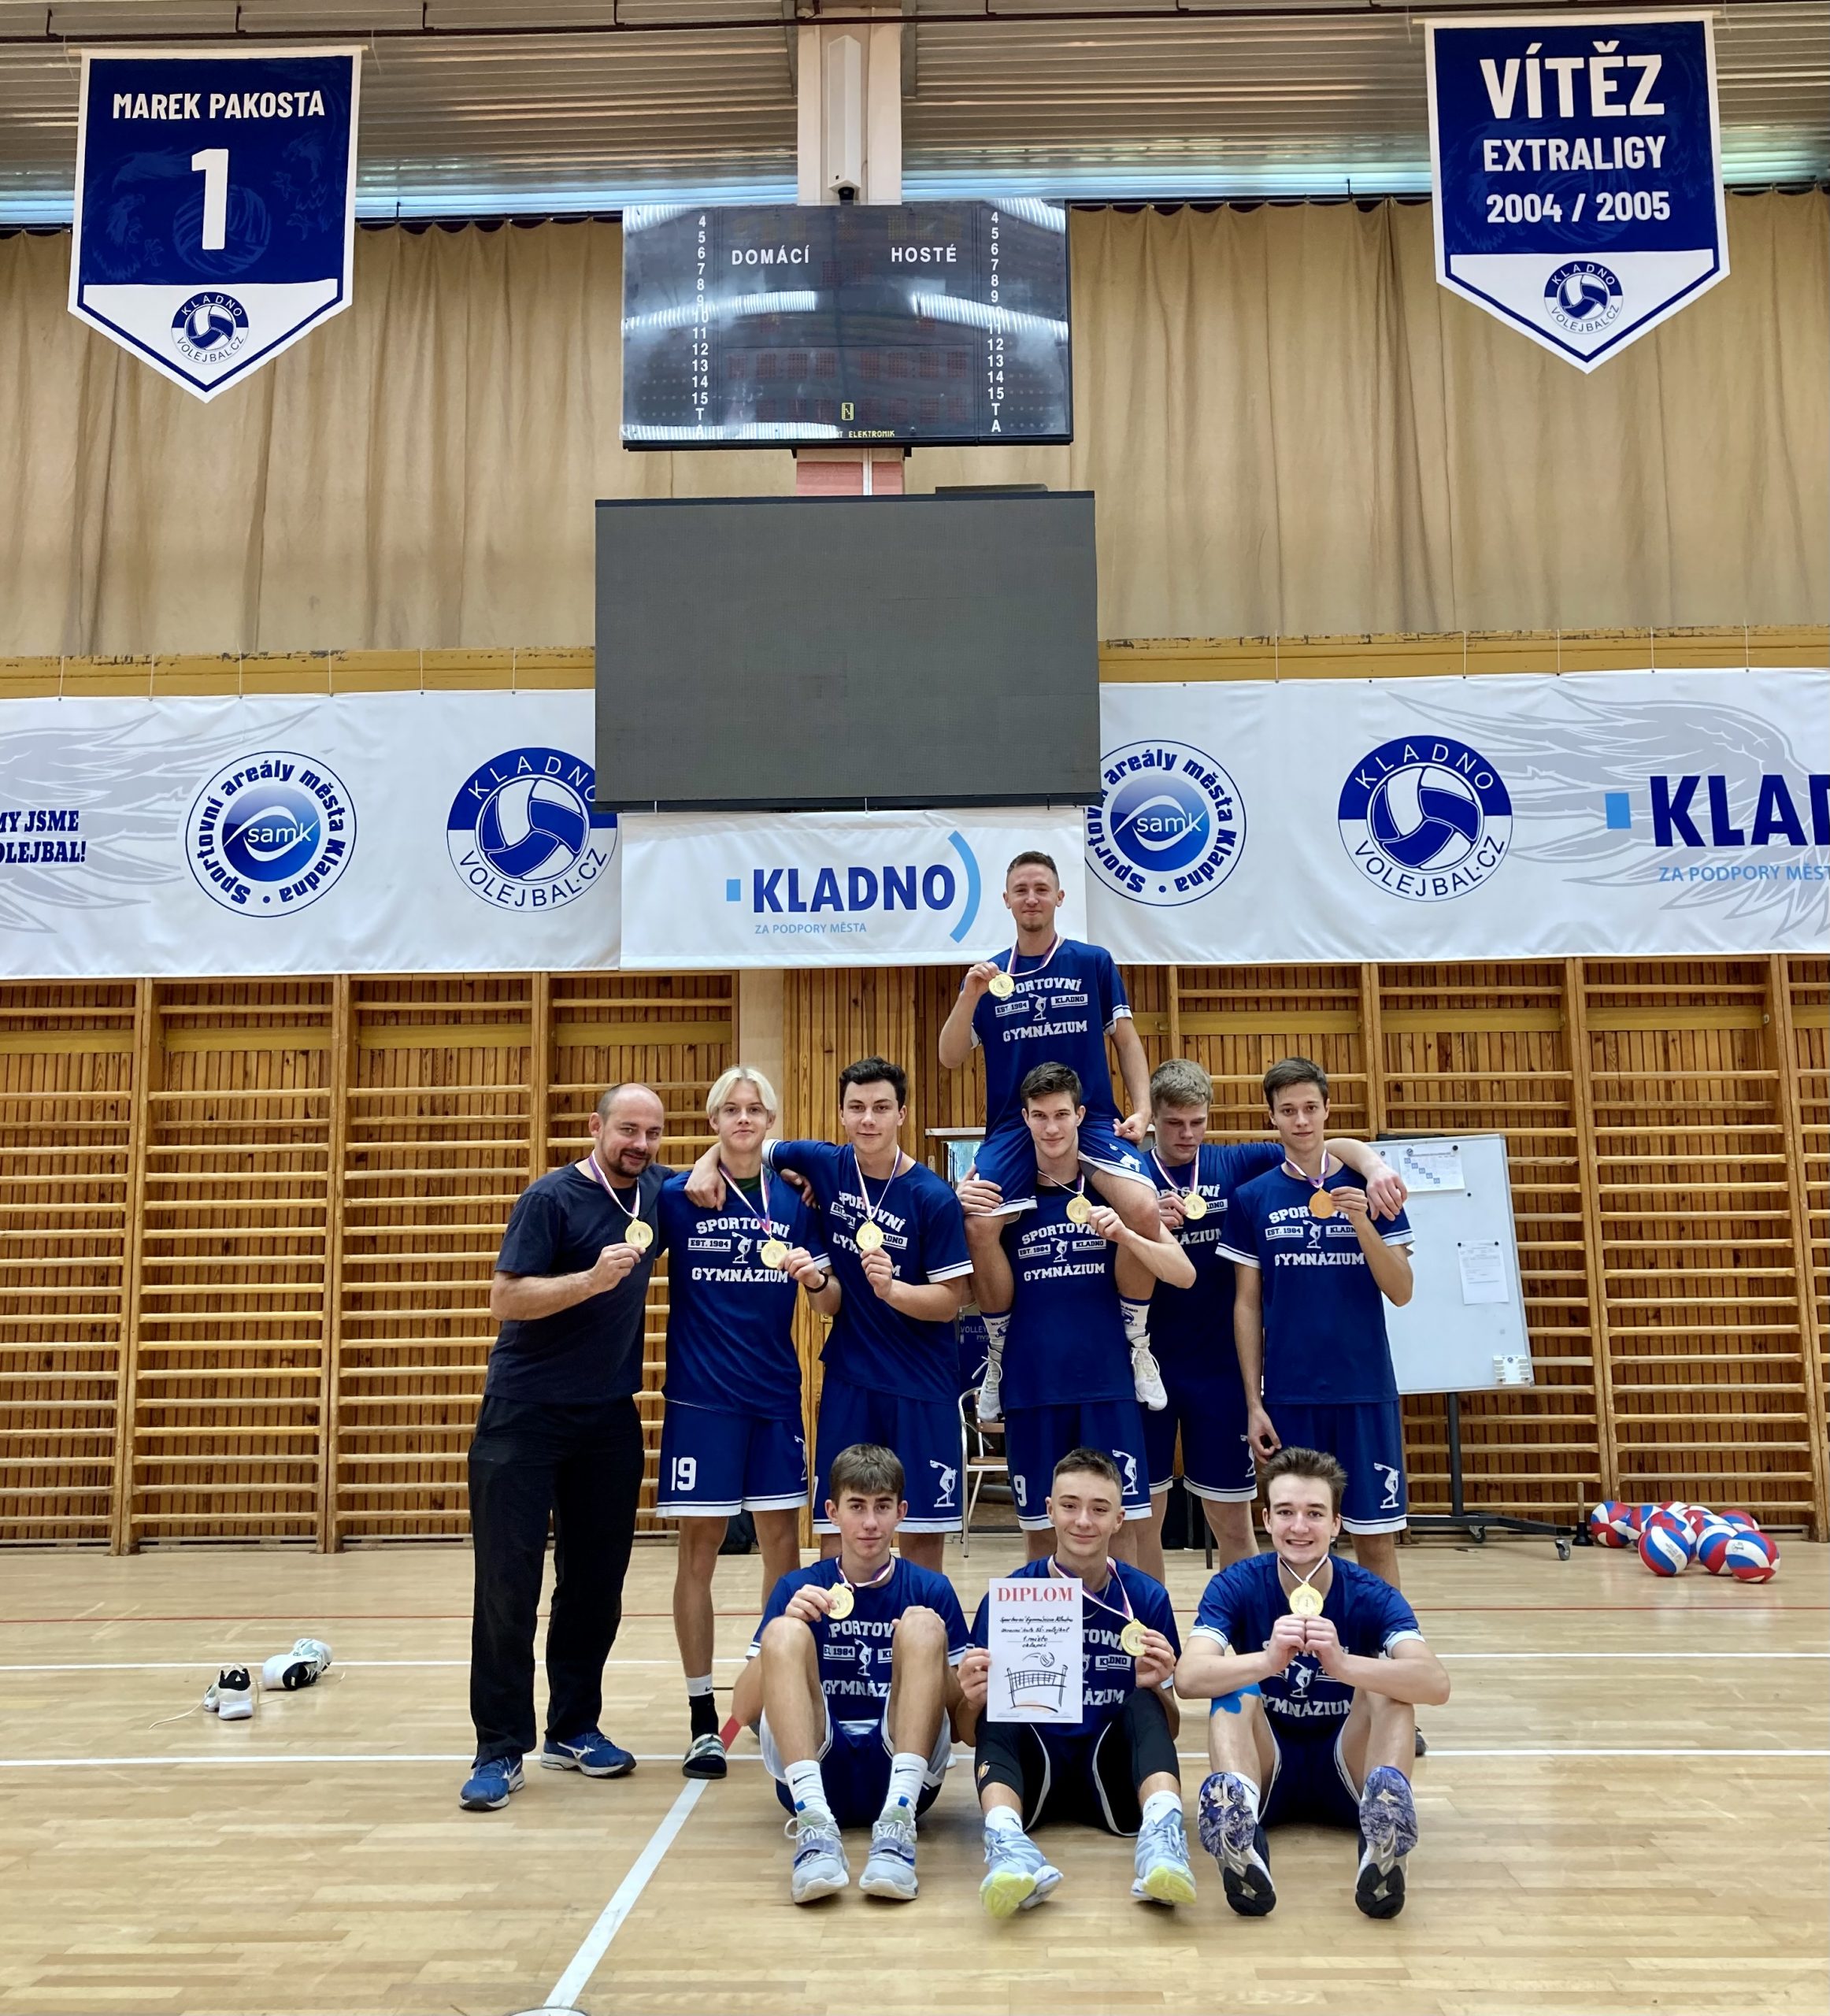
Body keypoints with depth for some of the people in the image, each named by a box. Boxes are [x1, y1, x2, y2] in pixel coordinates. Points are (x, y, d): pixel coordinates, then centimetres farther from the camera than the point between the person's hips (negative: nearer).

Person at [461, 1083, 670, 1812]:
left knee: (596, 1583, 11)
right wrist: (593, 1278, -27)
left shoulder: (659, 1190, 4)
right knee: (508, 1585, -2)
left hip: (609, 1419, 5)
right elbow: (505, 1298, -16)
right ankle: (500, 1750, 6)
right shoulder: (551, 1197, -11)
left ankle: (574, 1729, 25)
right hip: (525, 1416, -5)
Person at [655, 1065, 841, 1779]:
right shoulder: (677, 1197, -1)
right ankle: (702, 1717, 13)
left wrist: (816, 1277, -15)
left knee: (783, 1545, 7)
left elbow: (832, 1304, 5)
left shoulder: (795, 1200, 5)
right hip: (701, 1397, -2)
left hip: (776, 1396, 3)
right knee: (698, 1550, 1)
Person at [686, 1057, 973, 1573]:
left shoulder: (934, 1197, -12)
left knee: (923, 1530, 4)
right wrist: (709, 1163, -6)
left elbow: (950, 1299, -10)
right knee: (836, 1529, 4)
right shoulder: (825, 1164, -1)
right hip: (849, 1375, 3)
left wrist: (890, 1289, -27)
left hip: (923, 1385, -2)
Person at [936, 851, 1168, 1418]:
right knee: (977, 1225, -22)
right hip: (1013, 1123, 1)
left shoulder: (1093, 962, 8)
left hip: (1092, 1115, -1)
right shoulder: (987, 974, 10)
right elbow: (950, 1058, 3)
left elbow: (1126, 1040, 10)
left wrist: (1141, 1108, -3)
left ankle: (1138, 1348, -4)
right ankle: (1000, 1355, 2)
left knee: (1143, 1208, -27)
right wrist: (970, 996, -11)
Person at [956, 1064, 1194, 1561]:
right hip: (1031, 1386, 1)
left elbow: (1184, 1274, -3)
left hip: (1106, 1383, -1)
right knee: (1041, 1529, 8)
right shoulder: (1004, 1193, 4)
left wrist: (1122, 1234, -21)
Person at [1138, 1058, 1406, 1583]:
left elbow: (1338, 1147, -2)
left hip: (1220, 1366, 1)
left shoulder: (1236, 1165, 1)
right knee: (1143, 1516, 7)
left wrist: (1373, 1166, -24)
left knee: (1232, 1524, 8)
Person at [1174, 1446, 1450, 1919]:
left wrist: (1343, 1664, -48)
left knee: (1387, 1680, -25)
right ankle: (1236, 1822, -54)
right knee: (1236, 1690, -28)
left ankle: (1384, 1834, -48)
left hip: (1346, 1770, 0)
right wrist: (1269, 1660, -48)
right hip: (1266, 1769, 0)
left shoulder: (1371, 1595, -11)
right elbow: (1188, 1678, -28)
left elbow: (1436, 1683, -30)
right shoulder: (1236, 1586, -10)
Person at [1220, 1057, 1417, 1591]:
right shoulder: (1252, 1198, 3)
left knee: (1376, 1538, 4)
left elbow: (1401, 1293, -2)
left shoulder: (1366, 1189, 3)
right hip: (1287, 1394, 0)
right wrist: (1253, 1401, 0)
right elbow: (1247, 1305, 5)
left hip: (1366, 1391, 0)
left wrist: (1361, 1222, -17)